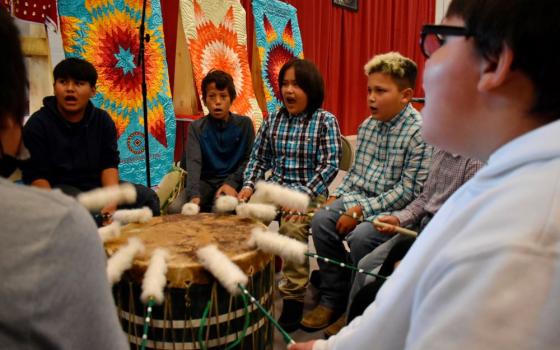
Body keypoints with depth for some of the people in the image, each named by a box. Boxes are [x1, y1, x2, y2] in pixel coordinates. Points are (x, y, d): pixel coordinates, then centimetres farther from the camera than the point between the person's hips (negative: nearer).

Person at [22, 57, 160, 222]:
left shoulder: (103, 120, 3)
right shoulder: (37, 124, -7)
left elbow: (109, 163, -2)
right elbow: (35, 175, -11)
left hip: (96, 184, 4)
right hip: (59, 188, -4)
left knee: (147, 196, -11)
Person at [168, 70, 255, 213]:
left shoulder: (244, 124, 2)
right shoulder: (196, 127, 1)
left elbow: (249, 159, 2)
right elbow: (193, 162, -13)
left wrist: (231, 182, -15)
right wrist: (194, 194, -30)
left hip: (233, 181, -2)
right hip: (205, 181, 2)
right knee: (175, 209, -22)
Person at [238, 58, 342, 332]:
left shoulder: (326, 121, -3)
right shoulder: (273, 120, 10)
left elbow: (329, 165, -10)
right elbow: (258, 158, 15)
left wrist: (304, 195, -21)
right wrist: (249, 185, -3)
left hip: (310, 192, -4)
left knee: (292, 228, -31)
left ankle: (294, 300, -13)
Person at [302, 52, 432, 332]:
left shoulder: (420, 133, -17)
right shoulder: (368, 125, 7)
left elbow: (408, 191, -20)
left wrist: (362, 211, -22)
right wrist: (337, 196, 2)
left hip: (395, 209, -7)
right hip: (361, 198, 7)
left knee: (360, 236, -29)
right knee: (322, 220, -13)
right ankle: (333, 298, 2)